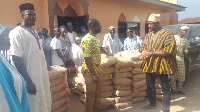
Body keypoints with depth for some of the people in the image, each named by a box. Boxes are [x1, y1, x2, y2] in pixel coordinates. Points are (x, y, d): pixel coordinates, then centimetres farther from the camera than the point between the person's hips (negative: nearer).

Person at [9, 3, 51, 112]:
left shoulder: (34, 31, 9)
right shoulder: (17, 33, -16)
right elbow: (17, 61, -19)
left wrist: (44, 73, 16)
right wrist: (28, 81, -20)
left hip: (40, 75, 8)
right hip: (31, 78, -8)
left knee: (43, 103, 19)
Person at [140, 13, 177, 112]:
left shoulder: (167, 34, -10)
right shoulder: (148, 35, 11)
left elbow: (169, 51, -19)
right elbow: (143, 47, 15)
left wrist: (151, 53, -21)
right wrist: (144, 53, -10)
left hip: (161, 66, -7)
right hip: (149, 65, 7)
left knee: (165, 89, 2)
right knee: (150, 86, 18)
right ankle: (152, 104, 37)